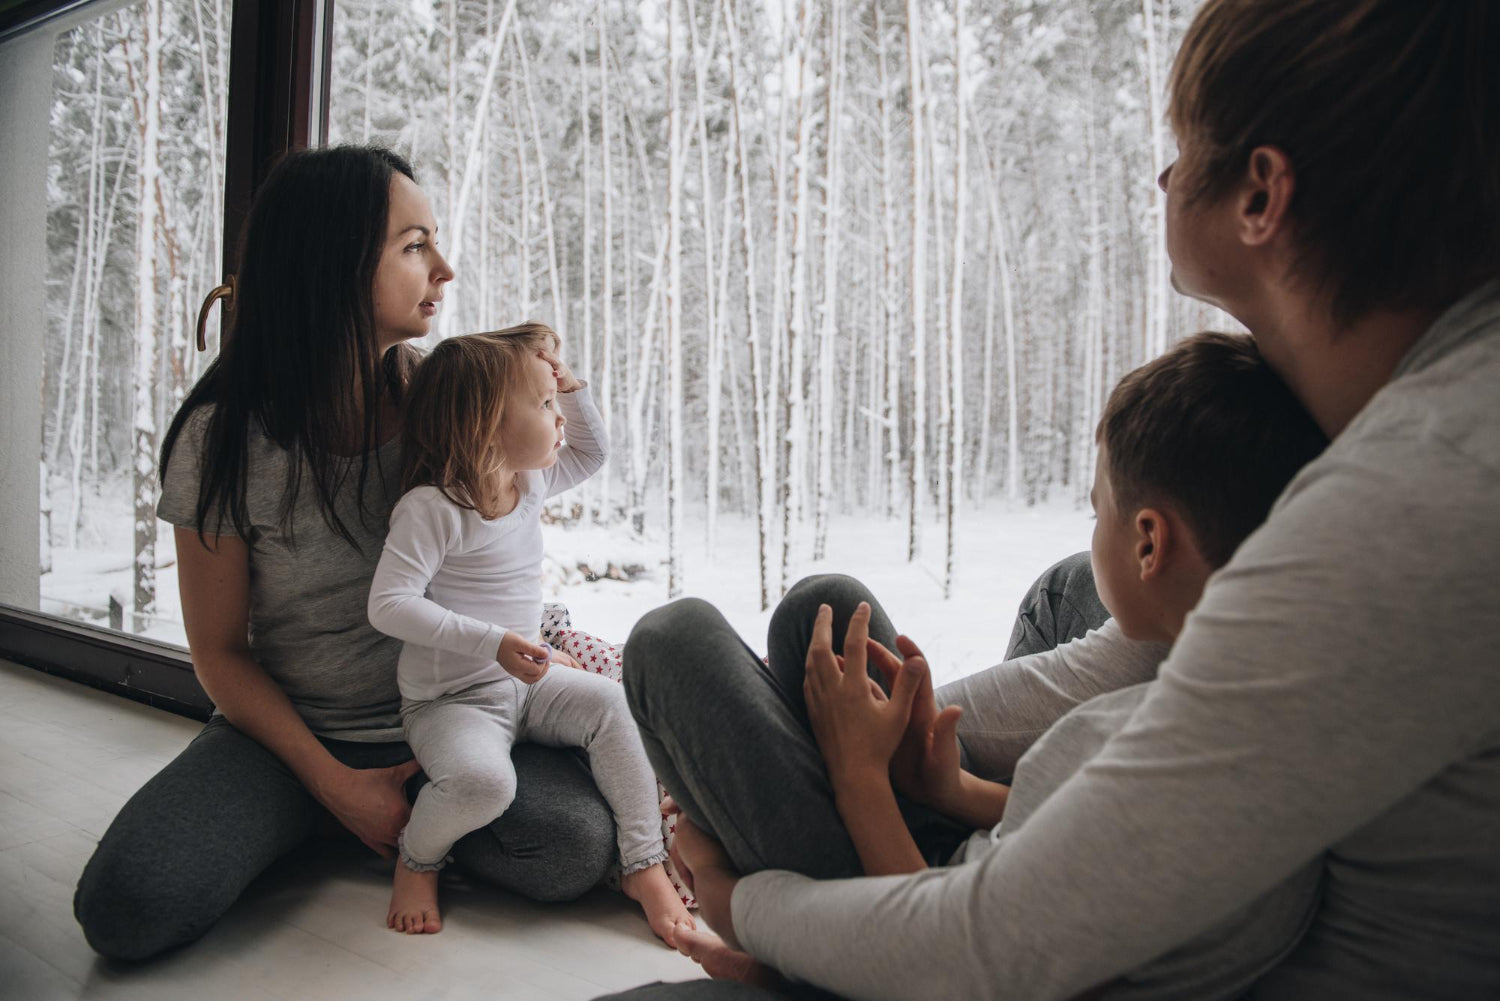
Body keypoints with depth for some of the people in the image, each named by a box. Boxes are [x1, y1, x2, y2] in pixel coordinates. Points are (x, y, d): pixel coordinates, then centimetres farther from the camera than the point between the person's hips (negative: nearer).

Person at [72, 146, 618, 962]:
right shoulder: (223, 438, -12)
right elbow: (220, 652, -4)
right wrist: (332, 782, -13)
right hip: (291, 730, -1)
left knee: (574, 848, -25)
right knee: (124, 908, -23)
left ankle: (406, 820, 3)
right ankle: (322, 822, 4)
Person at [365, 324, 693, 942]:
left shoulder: (530, 483, 5)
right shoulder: (430, 508, -20)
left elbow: (590, 453, 23)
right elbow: (389, 605, -25)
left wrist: (572, 386, 6)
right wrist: (491, 642, -32)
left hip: (524, 683, 7)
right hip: (449, 701, -7)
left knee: (608, 704, -17)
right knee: (482, 780, -33)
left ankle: (644, 864, -5)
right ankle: (417, 860, 2)